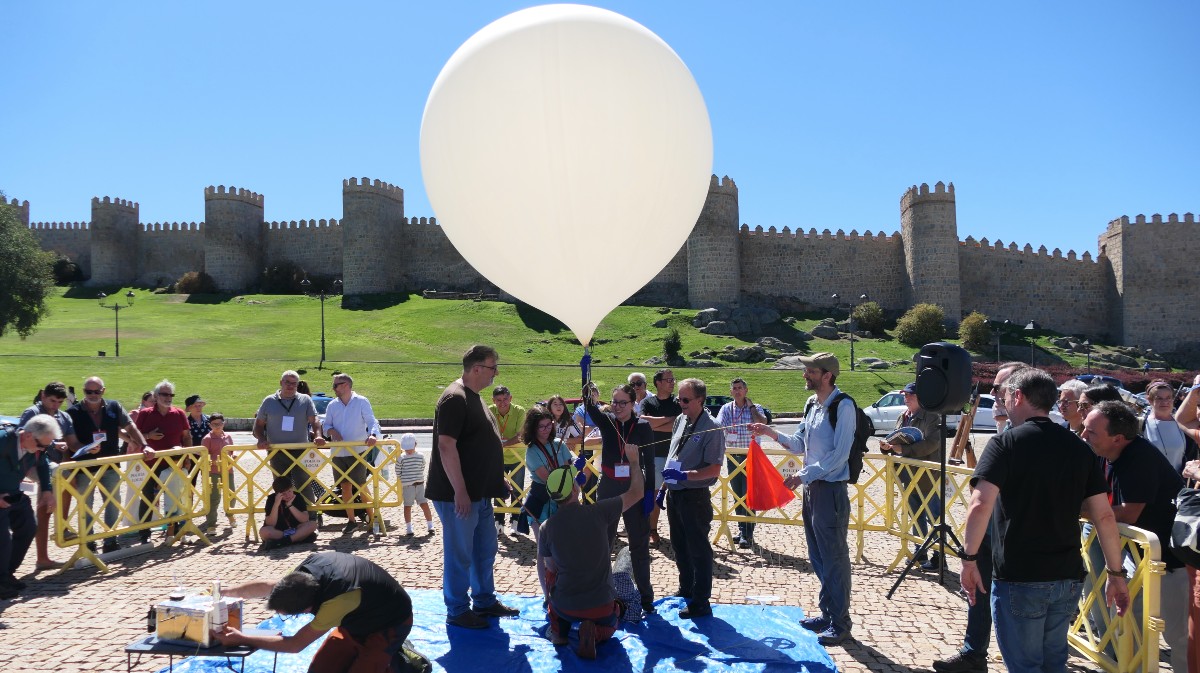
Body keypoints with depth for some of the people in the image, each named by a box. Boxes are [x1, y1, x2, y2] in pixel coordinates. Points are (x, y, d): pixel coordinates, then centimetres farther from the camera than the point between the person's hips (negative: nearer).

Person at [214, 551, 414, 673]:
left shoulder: (338, 599, -42)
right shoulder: (311, 567, -21)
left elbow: (295, 644, -28)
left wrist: (241, 639, -21)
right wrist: (223, 592, 1)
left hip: (389, 624, -7)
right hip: (358, 618, 7)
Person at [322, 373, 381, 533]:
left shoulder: (361, 402, -5)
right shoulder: (332, 405, 8)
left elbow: (371, 421, -12)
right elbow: (326, 425, 11)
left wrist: (373, 434, -32)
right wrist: (332, 431, -13)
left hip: (357, 452, -4)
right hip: (338, 453, 4)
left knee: (361, 486, 0)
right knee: (345, 486, 8)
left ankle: (371, 515, 18)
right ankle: (351, 520, 18)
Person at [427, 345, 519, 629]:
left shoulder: (474, 398, 13)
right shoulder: (454, 399, -19)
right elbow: (446, 446, -25)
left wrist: (497, 479, 22)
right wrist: (460, 491, -25)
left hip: (480, 493, 10)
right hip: (459, 495, -10)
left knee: (485, 550, 19)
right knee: (459, 554, 3)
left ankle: (485, 601, 33)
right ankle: (457, 611, 16)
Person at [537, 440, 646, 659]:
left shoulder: (547, 527, -9)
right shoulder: (597, 512, -16)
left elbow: (545, 568, 7)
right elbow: (637, 493, -2)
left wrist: (548, 598, 26)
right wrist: (634, 461, 13)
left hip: (564, 606, 2)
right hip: (600, 606, -2)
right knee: (609, 622, 34)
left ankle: (558, 630, 19)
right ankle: (595, 633, -2)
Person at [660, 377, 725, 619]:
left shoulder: (711, 429, -17)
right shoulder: (681, 420, 7)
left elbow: (714, 470, -20)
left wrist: (684, 475, -29)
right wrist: (666, 484, 16)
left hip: (694, 497, -8)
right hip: (674, 493, 8)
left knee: (698, 549, 2)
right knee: (679, 546, 21)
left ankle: (701, 603, 12)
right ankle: (686, 589, 39)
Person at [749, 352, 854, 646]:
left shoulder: (843, 406, -15)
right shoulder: (812, 404, 11)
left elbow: (839, 455, -19)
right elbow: (800, 444, 17)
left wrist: (803, 475, -18)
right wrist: (771, 433, 4)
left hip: (831, 490, -9)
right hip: (811, 487, 9)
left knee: (834, 558, 0)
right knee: (818, 556, 16)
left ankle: (840, 622, 11)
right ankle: (827, 613, 30)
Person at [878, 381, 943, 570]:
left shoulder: (932, 417, -11)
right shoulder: (903, 417, 13)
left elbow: (931, 443, -23)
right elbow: (898, 441, 22)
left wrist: (903, 449, -24)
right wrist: (888, 446, 0)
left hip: (928, 477, -8)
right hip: (909, 476, 8)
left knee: (934, 517, 0)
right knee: (916, 517, 16)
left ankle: (938, 557, 9)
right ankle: (920, 554, 27)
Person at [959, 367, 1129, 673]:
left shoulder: (1005, 444, -10)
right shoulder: (1079, 448, 5)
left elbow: (980, 505, -22)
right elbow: (1104, 516, 4)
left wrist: (969, 558, -13)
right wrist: (1117, 573, 11)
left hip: (1018, 579, -5)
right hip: (1068, 577, 5)